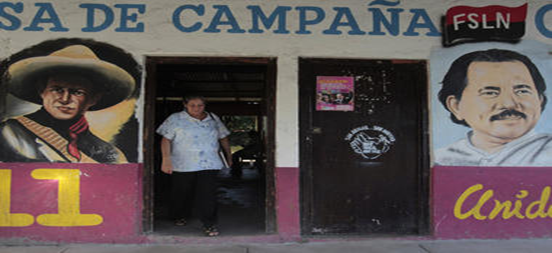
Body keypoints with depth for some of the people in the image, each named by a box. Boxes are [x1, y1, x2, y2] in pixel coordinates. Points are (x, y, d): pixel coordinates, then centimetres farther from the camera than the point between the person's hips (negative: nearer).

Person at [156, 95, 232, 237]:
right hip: (183, 165, -1)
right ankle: (181, 216, 36)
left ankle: (209, 224, 0)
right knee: (183, 193, 10)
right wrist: (166, 160, -14)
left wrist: (228, 155, 22)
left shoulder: (214, 119, 10)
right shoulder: (175, 119, 0)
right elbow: (166, 139, -5)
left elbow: (223, 138, 20)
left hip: (209, 165, 1)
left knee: (208, 194, -7)